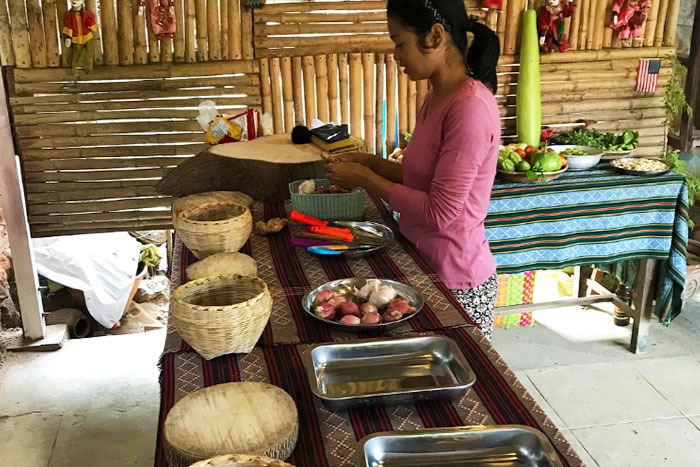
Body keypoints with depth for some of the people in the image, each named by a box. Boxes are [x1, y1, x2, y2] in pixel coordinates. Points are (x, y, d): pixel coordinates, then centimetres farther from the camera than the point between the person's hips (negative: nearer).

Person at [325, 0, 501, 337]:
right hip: (425, 265, 8)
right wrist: (372, 164, 1)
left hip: (456, 281, -8)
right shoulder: (436, 99, 5)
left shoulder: (471, 107, -23)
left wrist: (366, 179, -16)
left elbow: (440, 212, -24)